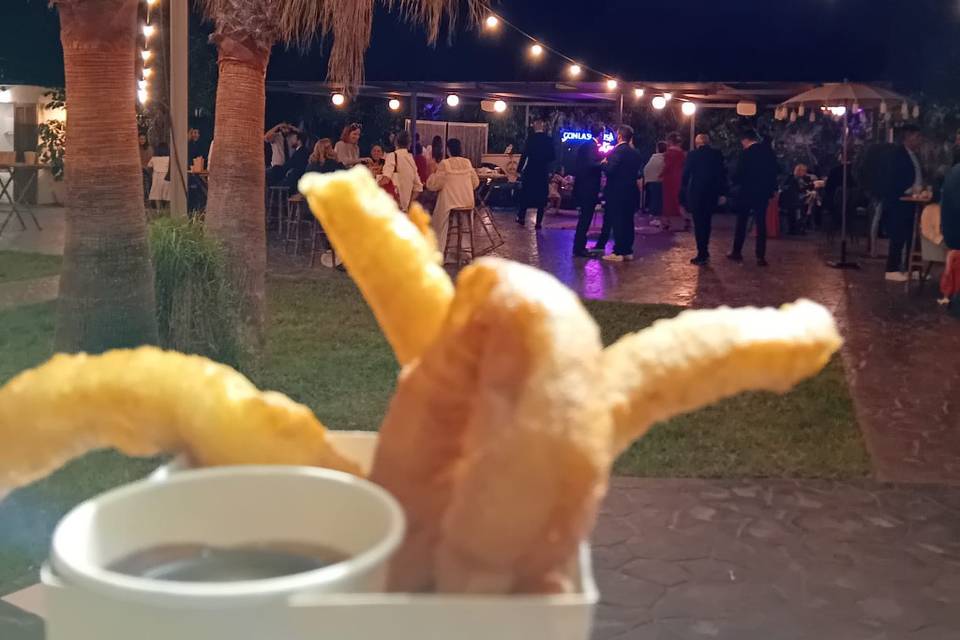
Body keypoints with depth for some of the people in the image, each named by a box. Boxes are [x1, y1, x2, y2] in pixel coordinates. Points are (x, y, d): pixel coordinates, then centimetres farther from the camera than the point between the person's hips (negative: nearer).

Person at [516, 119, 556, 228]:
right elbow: (553, 157, 0)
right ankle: (539, 222, 3)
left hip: (530, 171, -1)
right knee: (541, 196, 6)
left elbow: (525, 155, -14)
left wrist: (519, 168, -7)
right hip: (543, 172, 1)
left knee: (525, 195, 13)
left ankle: (521, 218, 16)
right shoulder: (549, 140, -2)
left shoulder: (531, 138, -9)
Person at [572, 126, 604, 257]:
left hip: (582, 186, 10)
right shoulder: (592, 146, -14)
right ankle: (580, 248, -3)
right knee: (585, 218, -5)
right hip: (589, 188, -10)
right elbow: (591, 164, -25)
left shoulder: (585, 145, 14)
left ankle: (579, 247, 20)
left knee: (584, 218, 15)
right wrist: (603, 163, -13)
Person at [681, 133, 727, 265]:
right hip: (711, 193, 4)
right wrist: (721, 191, 7)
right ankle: (704, 252, 22)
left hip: (696, 193, -4)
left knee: (698, 224, 0)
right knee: (706, 222, 17)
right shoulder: (717, 154, 2)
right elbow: (723, 174, 3)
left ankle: (702, 254, -3)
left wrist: (683, 189, 2)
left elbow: (686, 174, -8)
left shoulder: (693, 155, -8)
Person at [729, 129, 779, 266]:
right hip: (763, 193, 4)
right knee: (761, 224, 5)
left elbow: (739, 174, -14)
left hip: (747, 192, -4)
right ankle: (761, 257, 0)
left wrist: (735, 182, 6)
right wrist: (772, 188, 15)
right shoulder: (769, 151, 3)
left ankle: (737, 252, 17)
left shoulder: (747, 153, -13)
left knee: (741, 222, 11)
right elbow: (775, 171, 7)